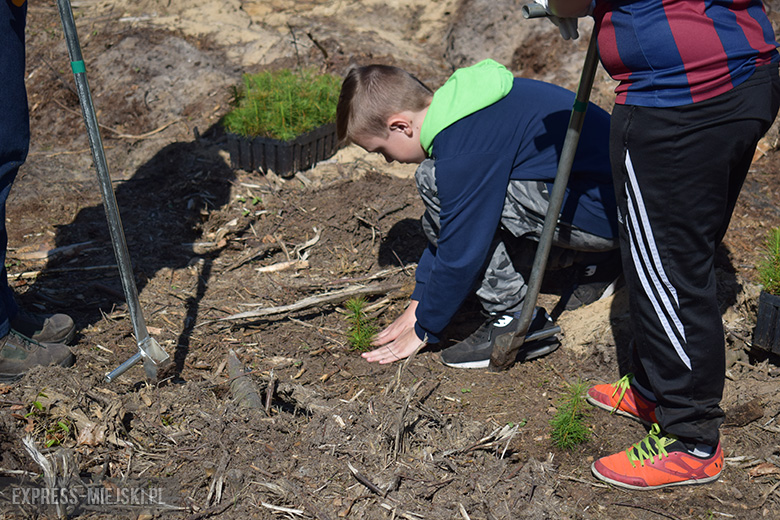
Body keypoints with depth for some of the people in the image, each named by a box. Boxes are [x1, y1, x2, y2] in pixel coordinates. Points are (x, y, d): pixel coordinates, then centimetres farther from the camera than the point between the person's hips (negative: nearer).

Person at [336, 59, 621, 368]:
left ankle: (515, 320, -9)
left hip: (601, 212, -10)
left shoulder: (466, 154, -22)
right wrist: (419, 302, 20)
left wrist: (423, 330, -1)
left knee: (434, 182, -15)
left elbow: (461, 253, -16)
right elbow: (450, 226, 18)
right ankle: (596, 261, 17)